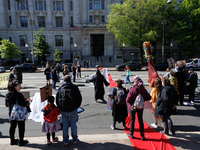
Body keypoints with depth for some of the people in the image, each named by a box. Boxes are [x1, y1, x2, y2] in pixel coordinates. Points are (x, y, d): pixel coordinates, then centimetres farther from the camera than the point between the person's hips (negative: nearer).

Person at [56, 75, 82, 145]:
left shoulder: (60, 88, 0)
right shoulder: (75, 87, -5)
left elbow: (57, 100, 6)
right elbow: (79, 98, -1)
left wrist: (60, 108, 16)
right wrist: (76, 107, 12)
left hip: (64, 111, 1)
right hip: (73, 110, -1)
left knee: (65, 125, 15)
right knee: (73, 124, 13)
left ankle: (65, 140, 28)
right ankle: (75, 139, 27)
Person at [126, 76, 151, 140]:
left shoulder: (132, 90, -21)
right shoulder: (143, 89, -10)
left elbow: (128, 100, -21)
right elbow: (149, 97, -4)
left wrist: (131, 103, 0)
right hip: (140, 108, 3)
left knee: (132, 120, 14)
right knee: (141, 121, 16)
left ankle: (131, 134, 27)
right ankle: (142, 135, 24)